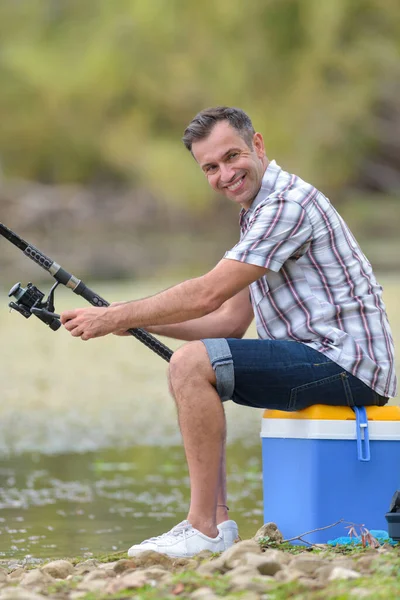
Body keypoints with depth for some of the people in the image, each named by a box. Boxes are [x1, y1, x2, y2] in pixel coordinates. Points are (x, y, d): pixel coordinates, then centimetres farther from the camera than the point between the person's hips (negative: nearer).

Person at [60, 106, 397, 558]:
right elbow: (230, 321, 20)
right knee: (191, 369, 18)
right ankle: (214, 520, 9)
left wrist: (115, 317, -9)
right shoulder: (258, 214, 19)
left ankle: (204, 530, -18)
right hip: (316, 357, 11)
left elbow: (207, 295, -19)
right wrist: (136, 320, 9)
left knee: (193, 362, -21)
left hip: (346, 363, -11)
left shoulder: (288, 202, -15)